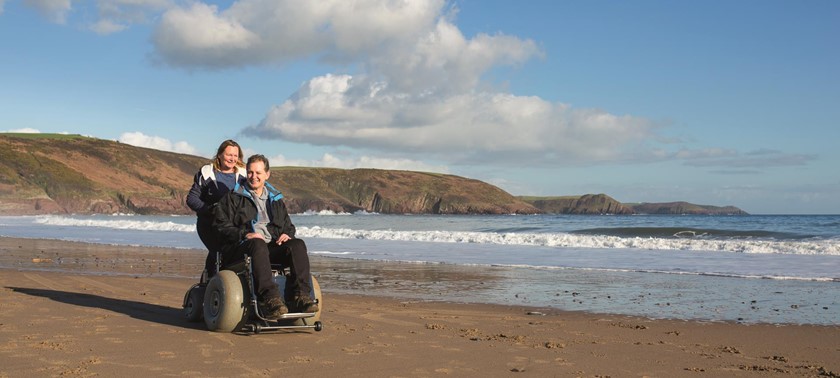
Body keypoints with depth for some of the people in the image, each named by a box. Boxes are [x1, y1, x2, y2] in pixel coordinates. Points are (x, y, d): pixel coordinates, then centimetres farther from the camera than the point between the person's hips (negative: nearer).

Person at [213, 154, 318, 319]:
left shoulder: (275, 199, 26)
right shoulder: (233, 197, 11)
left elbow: (288, 224, 29)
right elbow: (222, 226, 2)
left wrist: (287, 234, 3)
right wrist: (245, 235, -15)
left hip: (273, 246, 4)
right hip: (241, 248, -4)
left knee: (297, 245, -25)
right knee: (258, 245, -40)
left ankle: (300, 296, -37)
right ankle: (269, 298, -54)